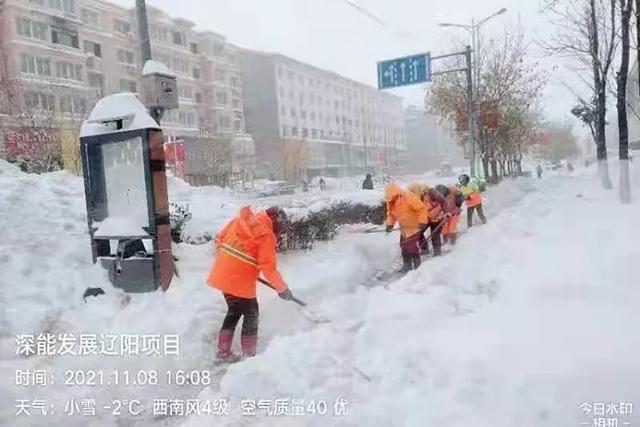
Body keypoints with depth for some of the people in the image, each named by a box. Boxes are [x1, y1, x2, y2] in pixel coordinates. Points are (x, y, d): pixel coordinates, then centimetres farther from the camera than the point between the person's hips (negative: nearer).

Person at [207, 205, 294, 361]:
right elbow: (268, 267, -14)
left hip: (222, 275, 7)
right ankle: (249, 355, 15)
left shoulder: (240, 219, 5)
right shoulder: (266, 235, -14)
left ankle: (223, 352, 30)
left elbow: (220, 238, 13)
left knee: (234, 312, 23)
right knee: (251, 315, 11)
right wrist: (282, 288, -3)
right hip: (240, 281, -7)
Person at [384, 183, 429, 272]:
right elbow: (391, 214, 10)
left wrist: (422, 222, -30)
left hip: (414, 226, -7)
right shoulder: (390, 202, -6)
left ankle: (417, 267, 4)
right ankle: (407, 266, 29)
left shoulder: (408, 197, -27)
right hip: (404, 228, 7)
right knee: (404, 246, 14)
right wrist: (389, 224, -5)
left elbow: (422, 208, -25)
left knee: (413, 247, -10)